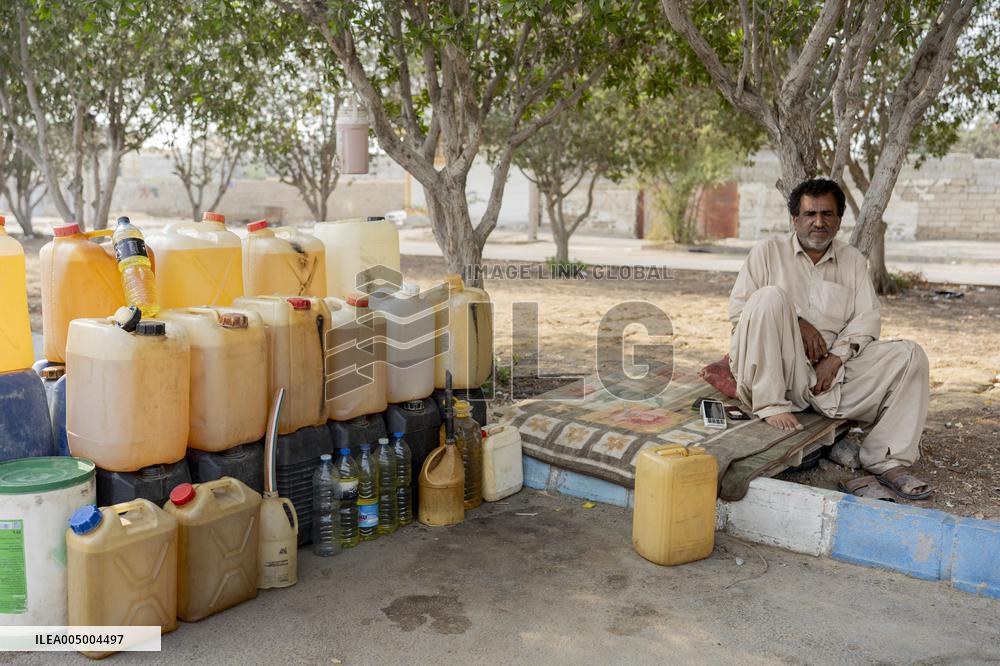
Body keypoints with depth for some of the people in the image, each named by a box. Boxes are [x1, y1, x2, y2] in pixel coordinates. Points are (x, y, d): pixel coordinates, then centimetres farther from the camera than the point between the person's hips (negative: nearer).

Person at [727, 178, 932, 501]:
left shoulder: (853, 260, 19)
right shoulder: (768, 251, 8)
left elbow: (868, 318, 7)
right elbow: (737, 309, -2)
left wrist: (836, 357, -11)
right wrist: (796, 323, -13)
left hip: (833, 368, 4)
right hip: (776, 366, -4)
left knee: (909, 356, -13)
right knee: (770, 296, -28)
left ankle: (886, 463, -14)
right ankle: (771, 404, -28)